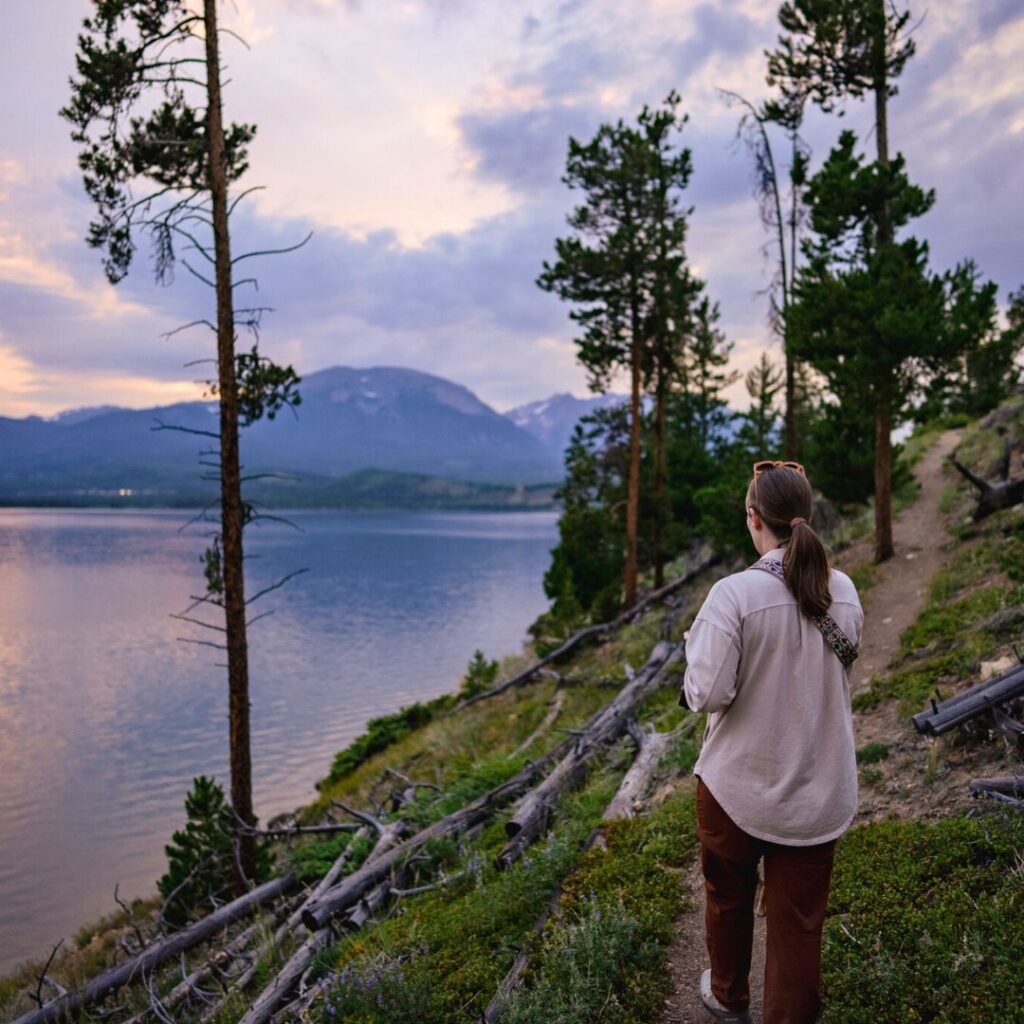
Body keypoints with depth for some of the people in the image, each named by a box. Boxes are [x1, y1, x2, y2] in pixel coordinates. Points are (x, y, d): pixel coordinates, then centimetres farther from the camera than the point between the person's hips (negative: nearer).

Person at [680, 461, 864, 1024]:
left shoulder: (734, 594, -21)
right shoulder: (844, 591, -4)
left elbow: (708, 694, -21)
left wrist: (697, 640, -4)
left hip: (739, 786, -2)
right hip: (818, 791, 3)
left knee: (728, 899, 23)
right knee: (799, 924, 13)